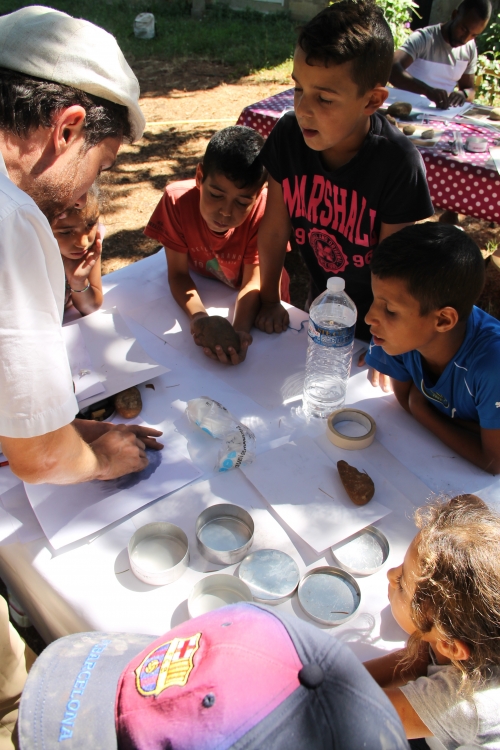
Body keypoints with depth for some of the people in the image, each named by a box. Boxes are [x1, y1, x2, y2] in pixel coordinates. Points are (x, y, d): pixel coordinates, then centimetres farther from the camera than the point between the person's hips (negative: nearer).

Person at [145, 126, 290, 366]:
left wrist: (239, 330, -44)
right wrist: (198, 316, -39)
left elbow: (253, 282, -25)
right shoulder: (177, 200, -25)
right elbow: (178, 273, -20)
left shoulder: (264, 211, -29)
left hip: (257, 304, -2)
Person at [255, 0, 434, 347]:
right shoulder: (288, 136, -19)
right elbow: (274, 229, -8)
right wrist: (269, 300, 0)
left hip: (375, 318, -3)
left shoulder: (399, 164, -31)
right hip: (320, 301, 4)